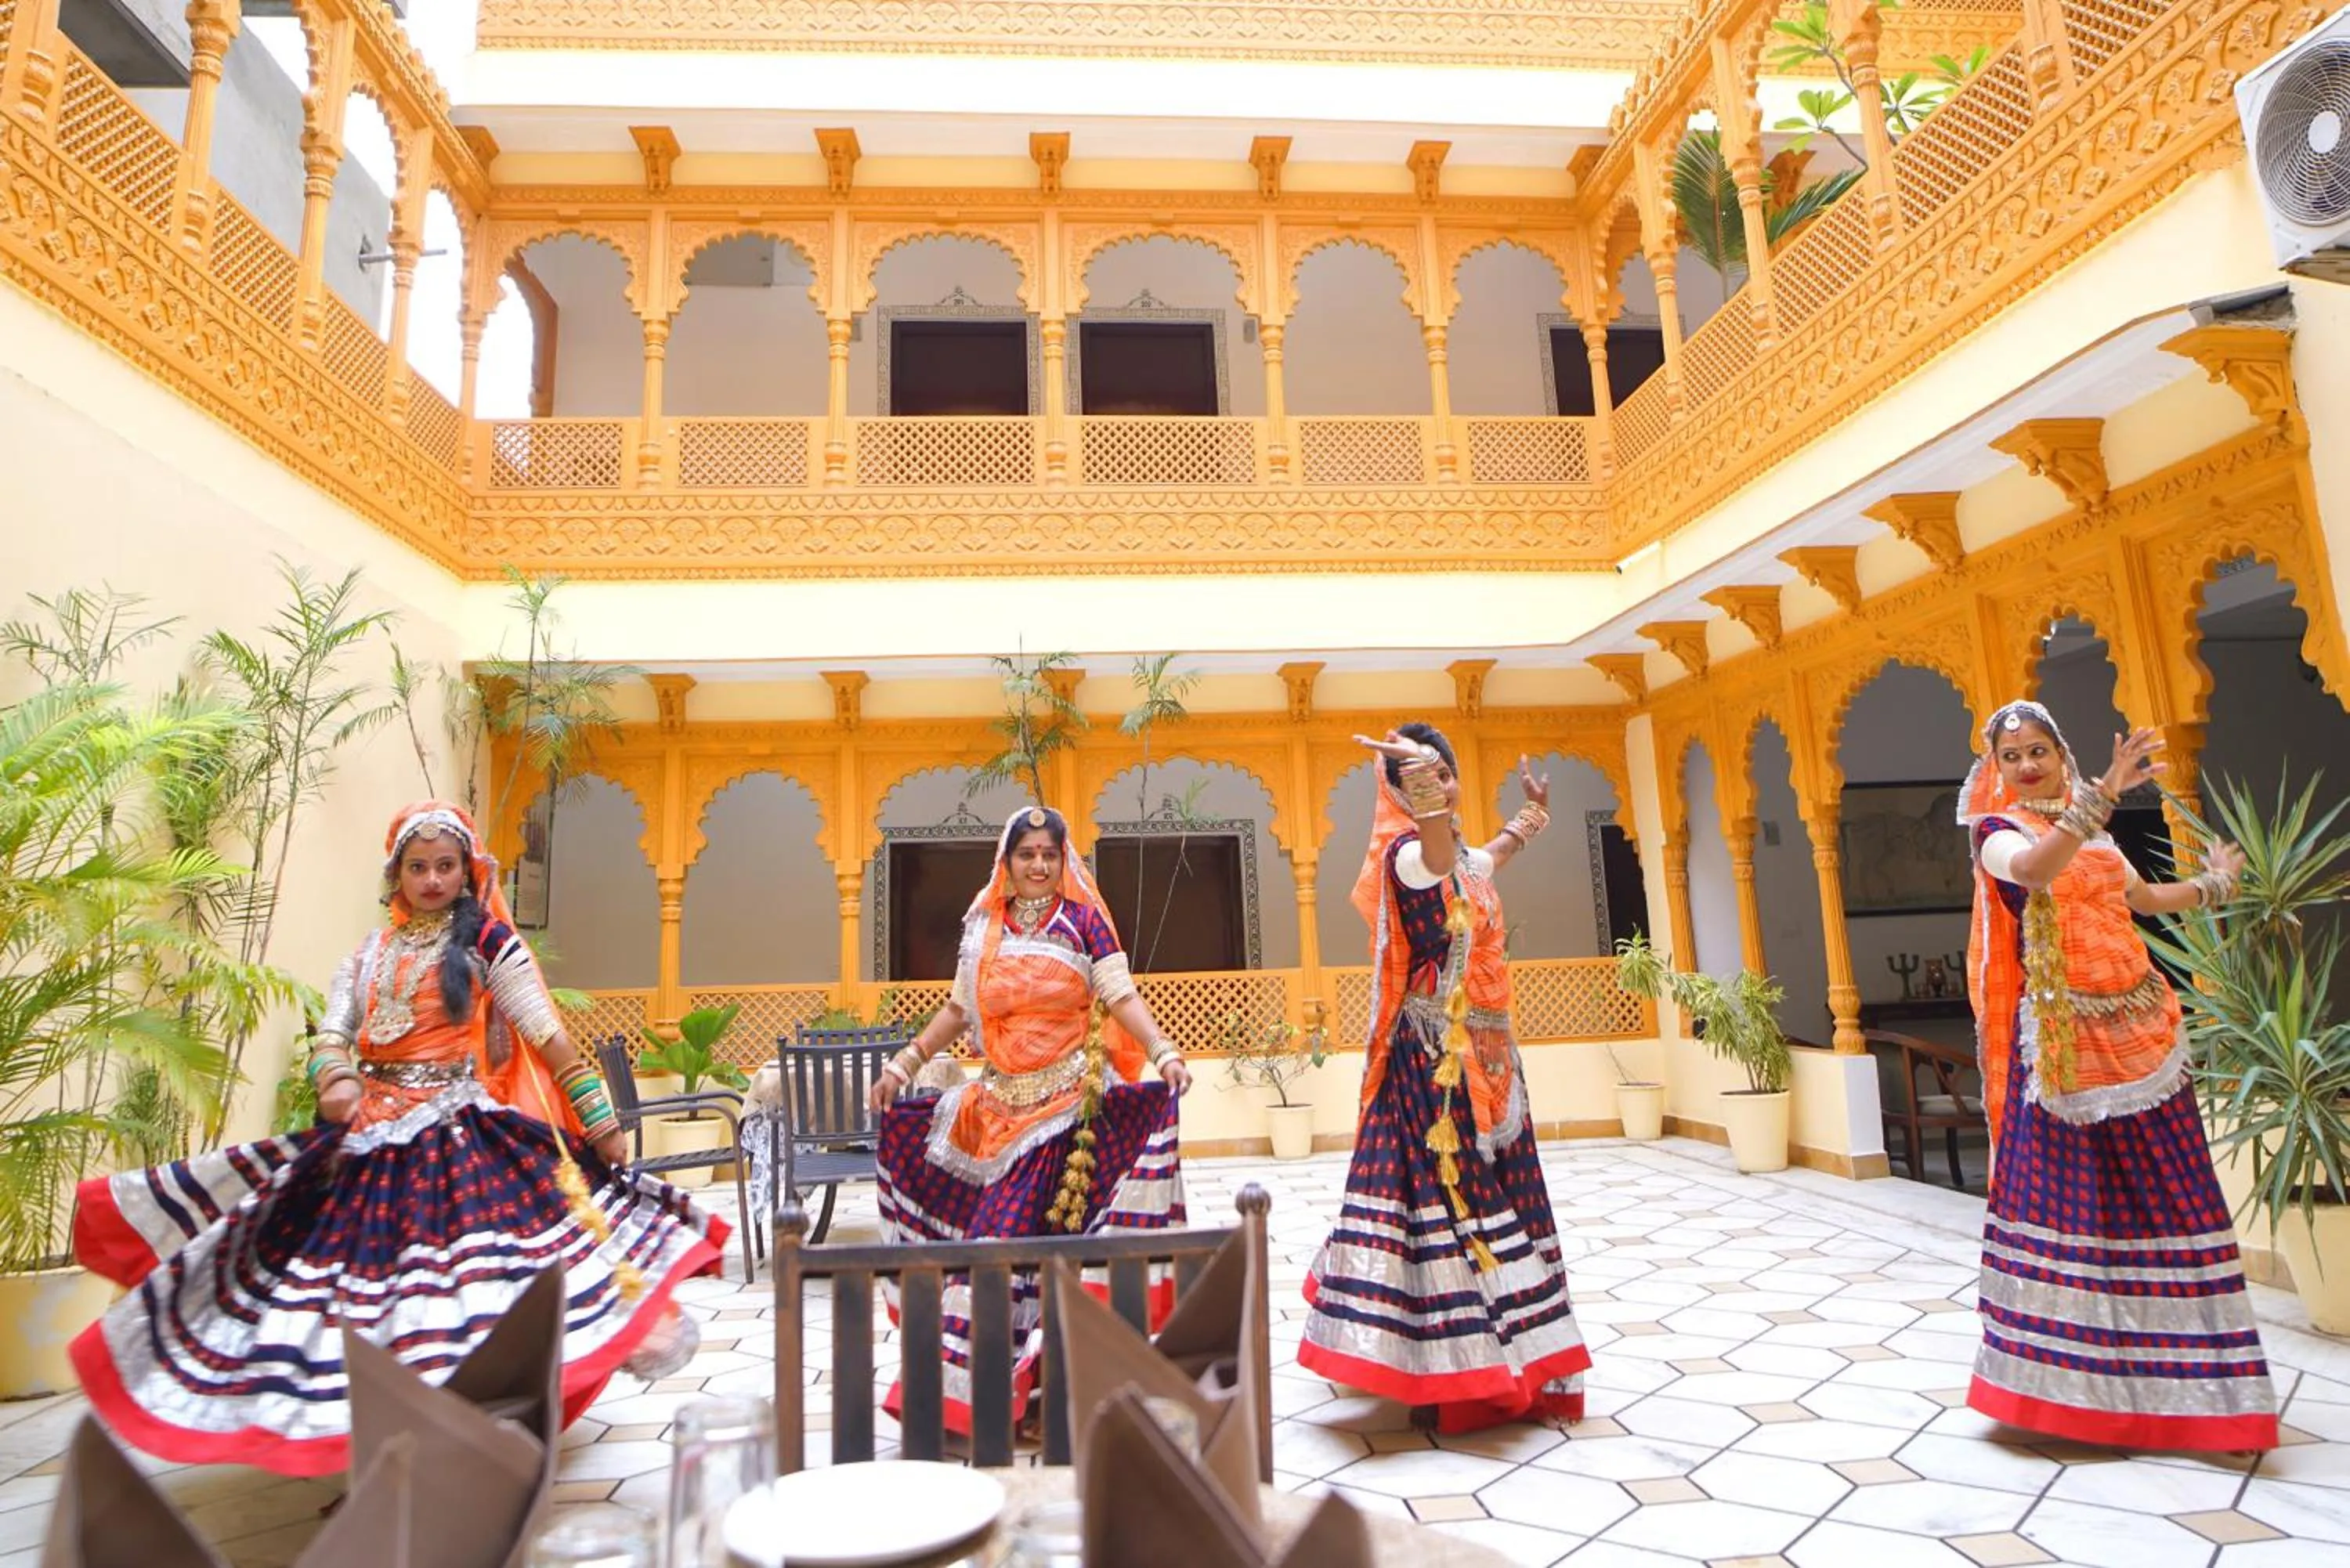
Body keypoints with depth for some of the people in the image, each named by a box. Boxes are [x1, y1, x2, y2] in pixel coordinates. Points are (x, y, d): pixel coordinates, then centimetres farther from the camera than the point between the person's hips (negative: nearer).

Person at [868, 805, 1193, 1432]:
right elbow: (959, 1010, 16)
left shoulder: (1083, 920, -1)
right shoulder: (982, 927, 10)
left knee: (1048, 1227, -6)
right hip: (1000, 1102, 4)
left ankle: (1038, 1367, 6)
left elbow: (1121, 997, -9)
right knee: (995, 1226, 3)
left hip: (1070, 1099, -4)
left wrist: (1162, 1051, -24)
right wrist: (906, 1062, 13)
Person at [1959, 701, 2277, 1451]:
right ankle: (2064, 1371, 3)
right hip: (2064, 1038, -6)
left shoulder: (2093, 827, 14)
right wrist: (2103, 796, -39)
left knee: (2163, 1191, 8)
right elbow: (2034, 869, -30)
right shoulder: (2000, 832, -5)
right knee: (2061, 1191, -5)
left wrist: (2214, 883, 44)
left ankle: (2166, 1370, 21)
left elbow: (2142, 898, 32)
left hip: (2139, 1026, 6)